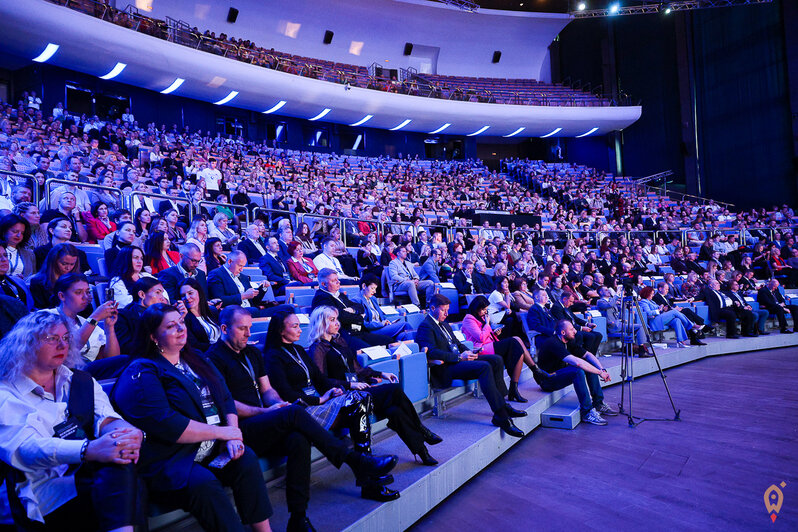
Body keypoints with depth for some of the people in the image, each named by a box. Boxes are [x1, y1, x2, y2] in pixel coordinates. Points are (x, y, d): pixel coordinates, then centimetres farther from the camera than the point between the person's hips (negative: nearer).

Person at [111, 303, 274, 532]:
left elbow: (226, 399, 12)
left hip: (212, 450, 6)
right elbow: (165, 425, -20)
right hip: (167, 460, -6)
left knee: (246, 459, -18)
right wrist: (220, 431, -15)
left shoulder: (195, 360, 16)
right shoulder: (141, 373, -8)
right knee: (203, 483, -32)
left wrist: (232, 436, -7)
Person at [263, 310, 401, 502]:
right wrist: (320, 400, -12)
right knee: (357, 403, -24)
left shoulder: (299, 350, 21)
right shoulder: (273, 357, -5)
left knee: (362, 397, -19)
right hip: (303, 410, -8)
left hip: (317, 403, 8)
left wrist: (334, 388, 0)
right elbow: (286, 395, -14)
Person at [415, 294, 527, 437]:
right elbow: (432, 352, -20)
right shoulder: (425, 326, -7)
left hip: (458, 360, 10)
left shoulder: (444, 324, 24)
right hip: (445, 368, -10)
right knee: (484, 367, -29)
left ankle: (502, 405, -2)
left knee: (497, 360, -3)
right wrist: (459, 357, -20)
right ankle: (501, 416, -30)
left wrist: (468, 352, 4)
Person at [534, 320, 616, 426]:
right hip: (547, 380, -10)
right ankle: (587, 412, -26)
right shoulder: (553, 343, -26)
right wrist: (599, 372, -28)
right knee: (577, 370, -31)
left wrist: (602, 369, -11)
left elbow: (588, 355, 6)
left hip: (559, 374, 10)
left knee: (590, 365, 0)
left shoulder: (568, 342, 4)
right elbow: (577, 362, -35)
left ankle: (598, 404, 3)